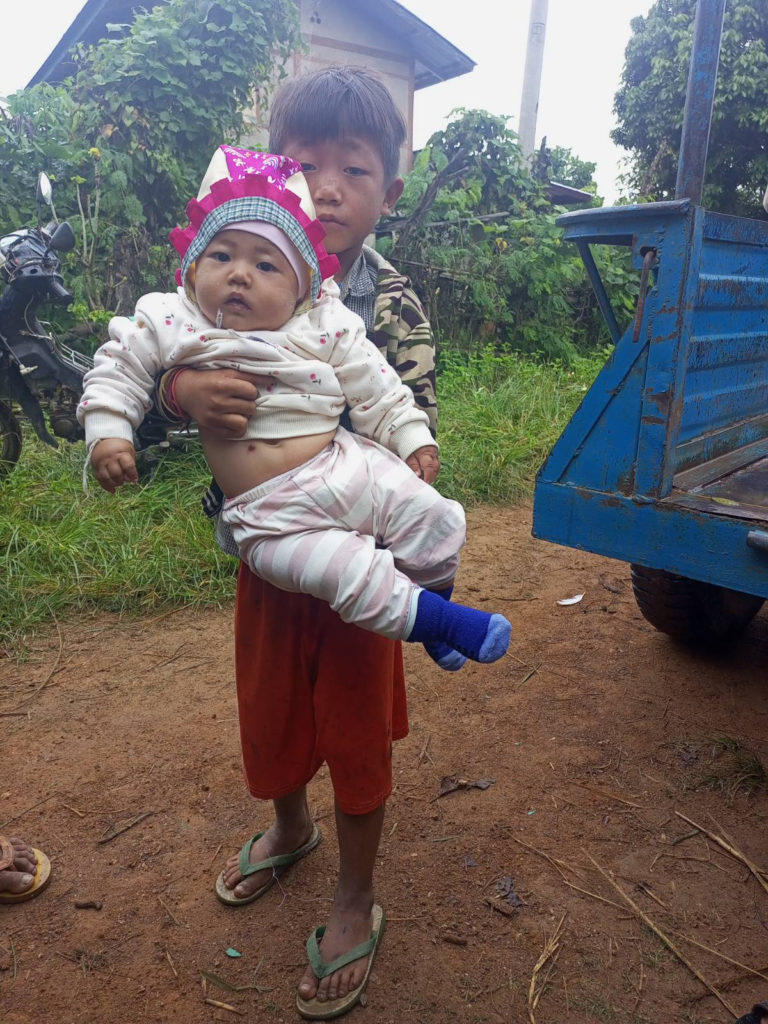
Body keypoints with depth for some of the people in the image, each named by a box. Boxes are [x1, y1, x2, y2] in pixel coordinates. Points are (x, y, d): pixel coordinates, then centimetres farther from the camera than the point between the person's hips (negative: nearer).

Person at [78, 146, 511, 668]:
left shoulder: (325, 328, 1)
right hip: (273, 514, -2)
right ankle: (452, 625, 0)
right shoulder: (170, 326, 1)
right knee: (353, 573, -20)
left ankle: (431, 599, 25)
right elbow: (118, 369, 11)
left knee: (436, 520, -3)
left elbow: (376, 389, 7)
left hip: (349, 466, 3)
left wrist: (414, 441, 8)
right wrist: (108, 433, 0)